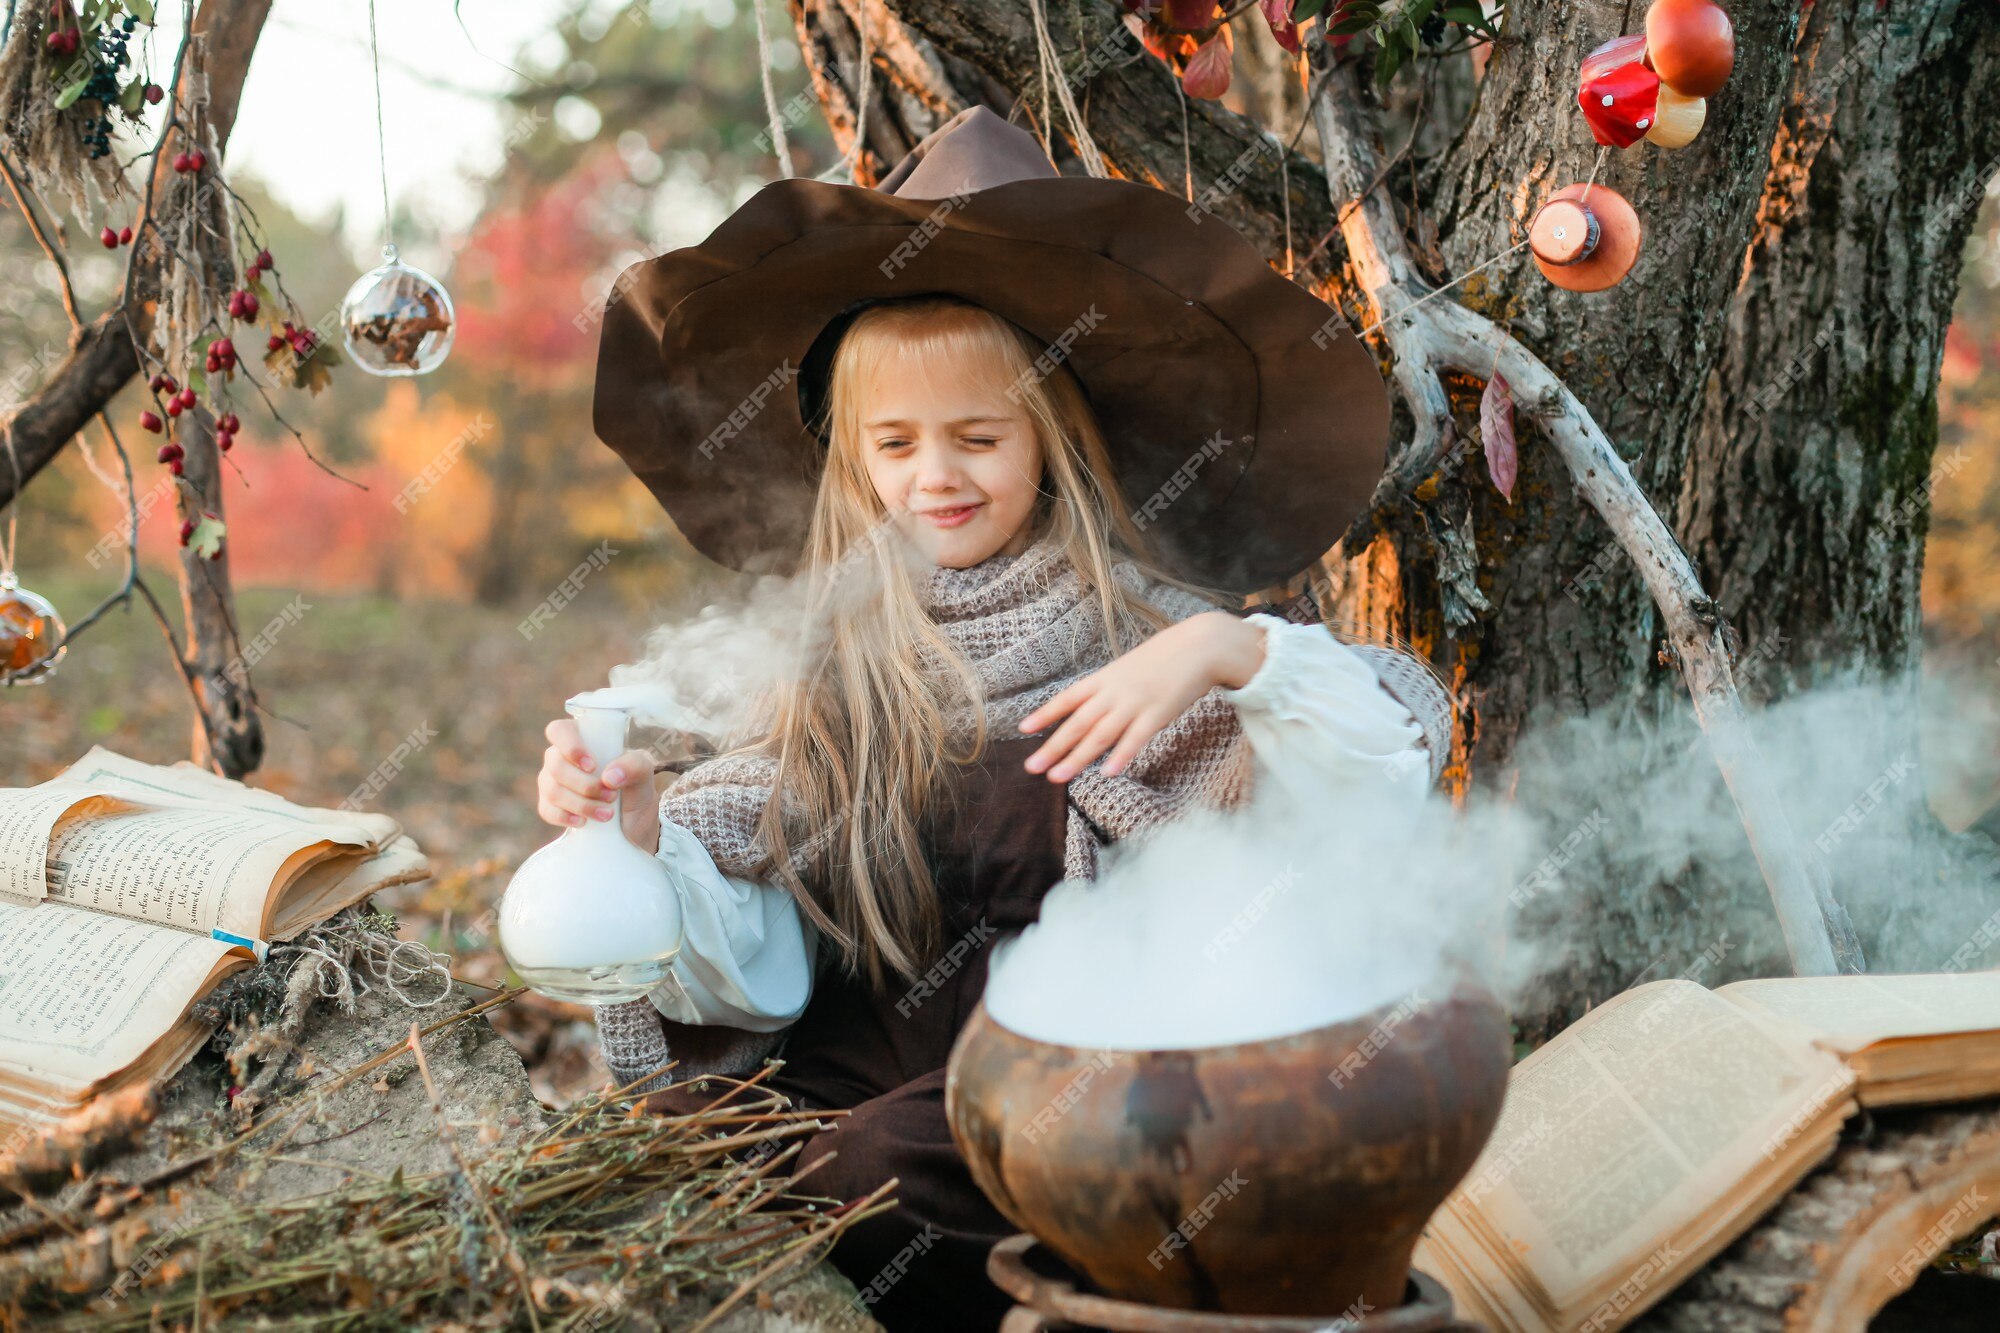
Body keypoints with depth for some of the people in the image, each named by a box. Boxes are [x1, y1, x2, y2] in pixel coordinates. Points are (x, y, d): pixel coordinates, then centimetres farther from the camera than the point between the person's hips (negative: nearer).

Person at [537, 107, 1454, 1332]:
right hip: (866, 1083, 4)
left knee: (873, 1174, -29)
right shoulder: (824, 677, 7)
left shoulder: (1142, 624, 1)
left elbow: (1402, 757, -7)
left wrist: (1229, 649, -21)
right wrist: (646, 837, -17)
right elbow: (755, 971, 1)